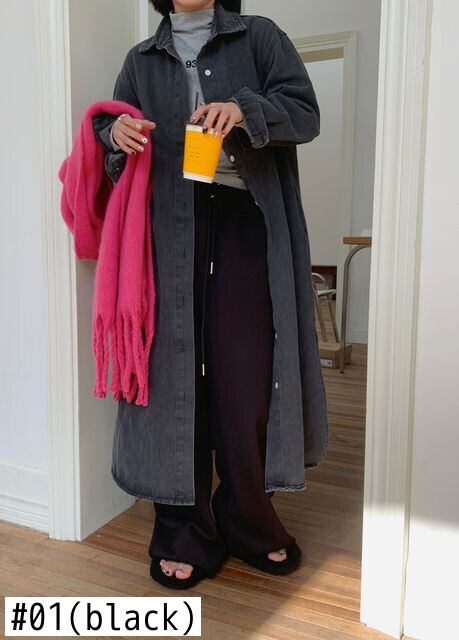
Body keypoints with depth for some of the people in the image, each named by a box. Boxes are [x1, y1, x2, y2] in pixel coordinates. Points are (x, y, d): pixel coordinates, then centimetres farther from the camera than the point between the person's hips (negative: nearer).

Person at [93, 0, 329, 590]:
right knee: (176, 368, -2)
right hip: (170, 229, 2)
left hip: (246, 222, -1)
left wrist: (246, 111, -16)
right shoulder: (141, 60, 20)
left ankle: (249, 521, 16)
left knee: (247, 374, -4)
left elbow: (306, 114, 3)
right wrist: (117, 135, -7)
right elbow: (115, 142, 16)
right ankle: (184, 532, 11)